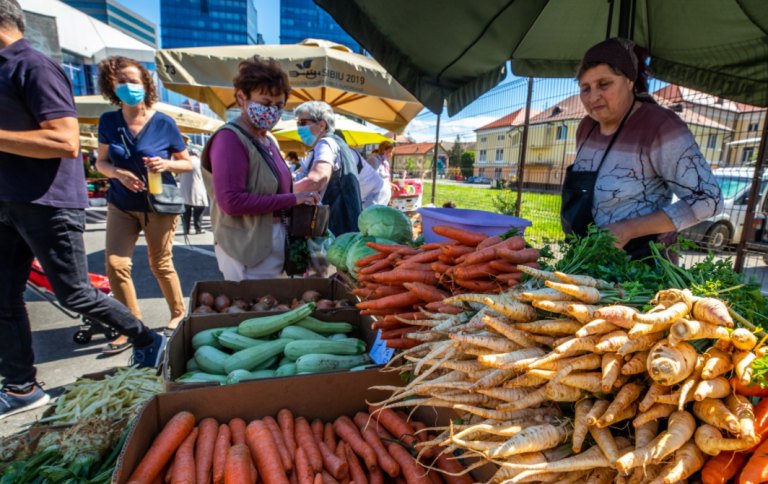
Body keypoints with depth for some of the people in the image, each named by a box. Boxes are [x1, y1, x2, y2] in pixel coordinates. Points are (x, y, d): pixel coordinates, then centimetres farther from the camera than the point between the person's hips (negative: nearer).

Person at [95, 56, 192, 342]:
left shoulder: (164, 123, -6)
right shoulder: (108, 121, 2)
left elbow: (188, 163, 0)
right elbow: (101, 161, 8)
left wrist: (167, 164, -21)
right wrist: (118, 173, -14)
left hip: (158, 205, -3)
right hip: (121, 205, 3)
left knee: (160, 265, 6)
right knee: (115, 264, -4)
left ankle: (178, 314, 28)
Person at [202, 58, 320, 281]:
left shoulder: (268, 140, 12)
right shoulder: (230, 138, -13)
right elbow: (231, 201, -22)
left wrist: (301, 204, -4)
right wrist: (292, 199, -20)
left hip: (274, 243, 8)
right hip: (246, 248, -8)